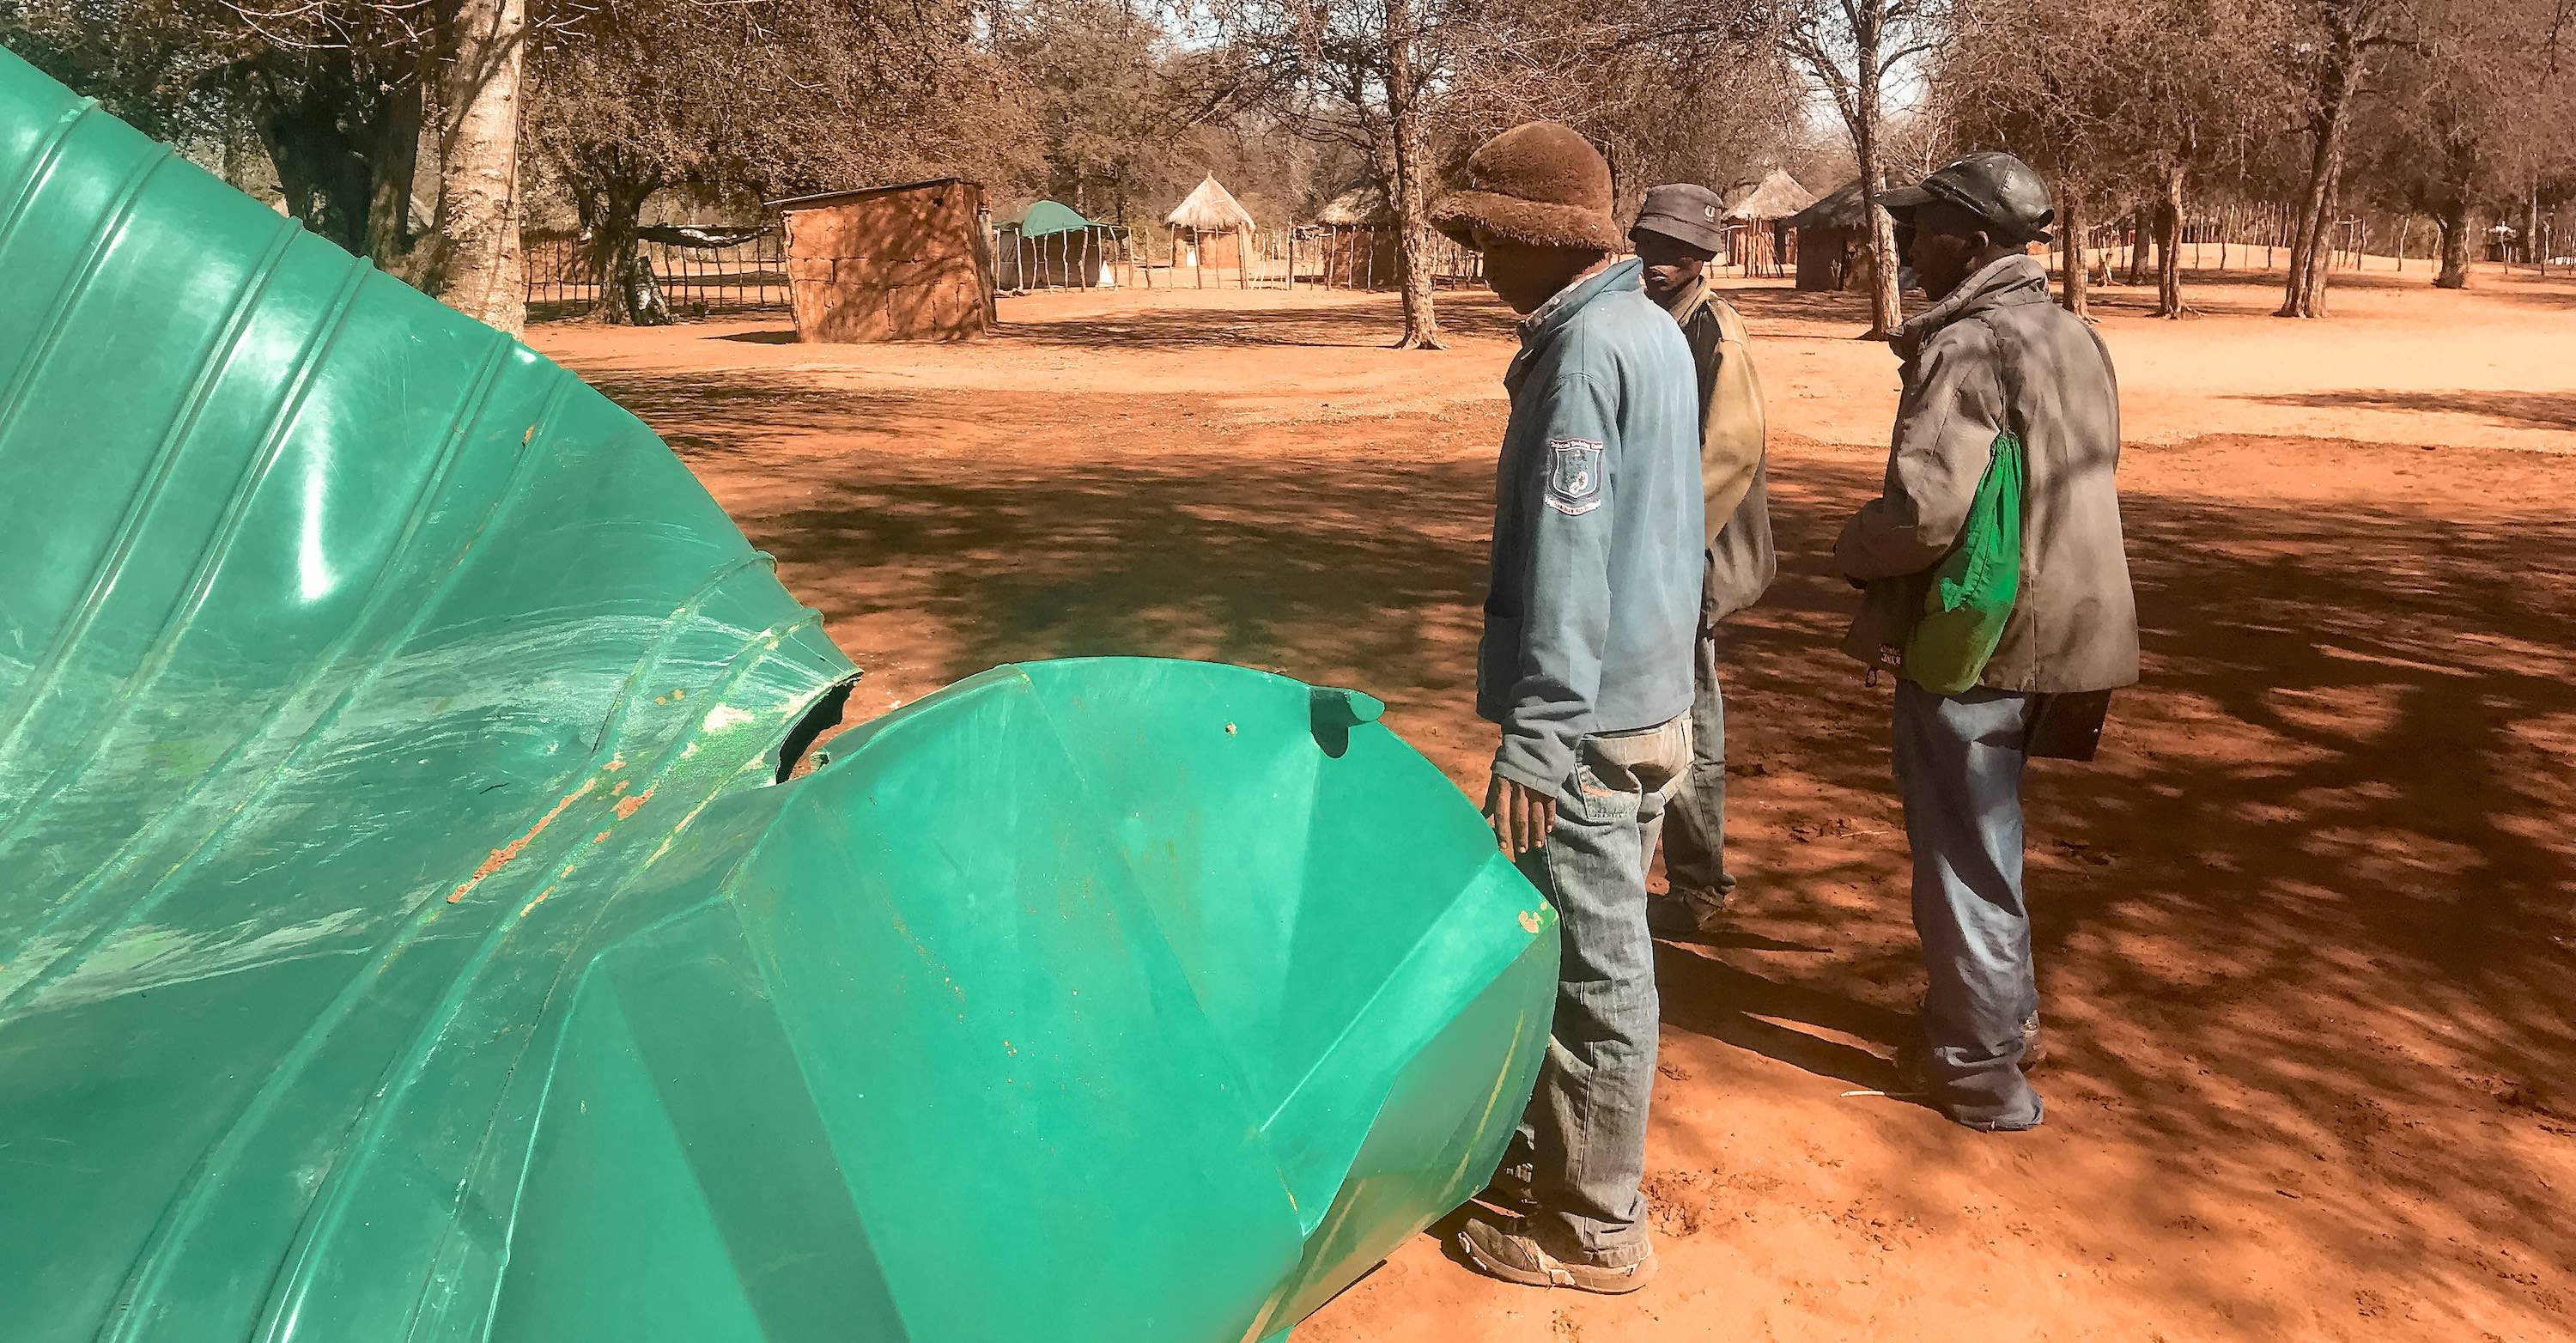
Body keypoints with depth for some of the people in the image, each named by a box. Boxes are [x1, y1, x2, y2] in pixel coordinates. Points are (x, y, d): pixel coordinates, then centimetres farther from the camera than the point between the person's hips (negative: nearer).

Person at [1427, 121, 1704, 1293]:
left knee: (1592, 969, 1)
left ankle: (1593, 1228, 14)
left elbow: (1564, 566, -24)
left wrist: (1535, 738, -22)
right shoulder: (1652, 330, 11)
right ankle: (1554, 1148, 36)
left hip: (1592, 721, -10)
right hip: (1648, 699, 10)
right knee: (1589, 952, 20)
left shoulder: (1583, 353, -19)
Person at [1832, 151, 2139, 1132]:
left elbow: (1924, 511, -27)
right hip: (2058, 625, 9)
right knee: (1980, 832, 24)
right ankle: (2006, 1013, 38)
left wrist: (1854, 552, -4)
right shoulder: (2073, 338, 10)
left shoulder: (1967, 347, -18)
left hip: (1977, 638, -9)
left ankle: (1979, 1074, 16)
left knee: (1962, 851, 5)